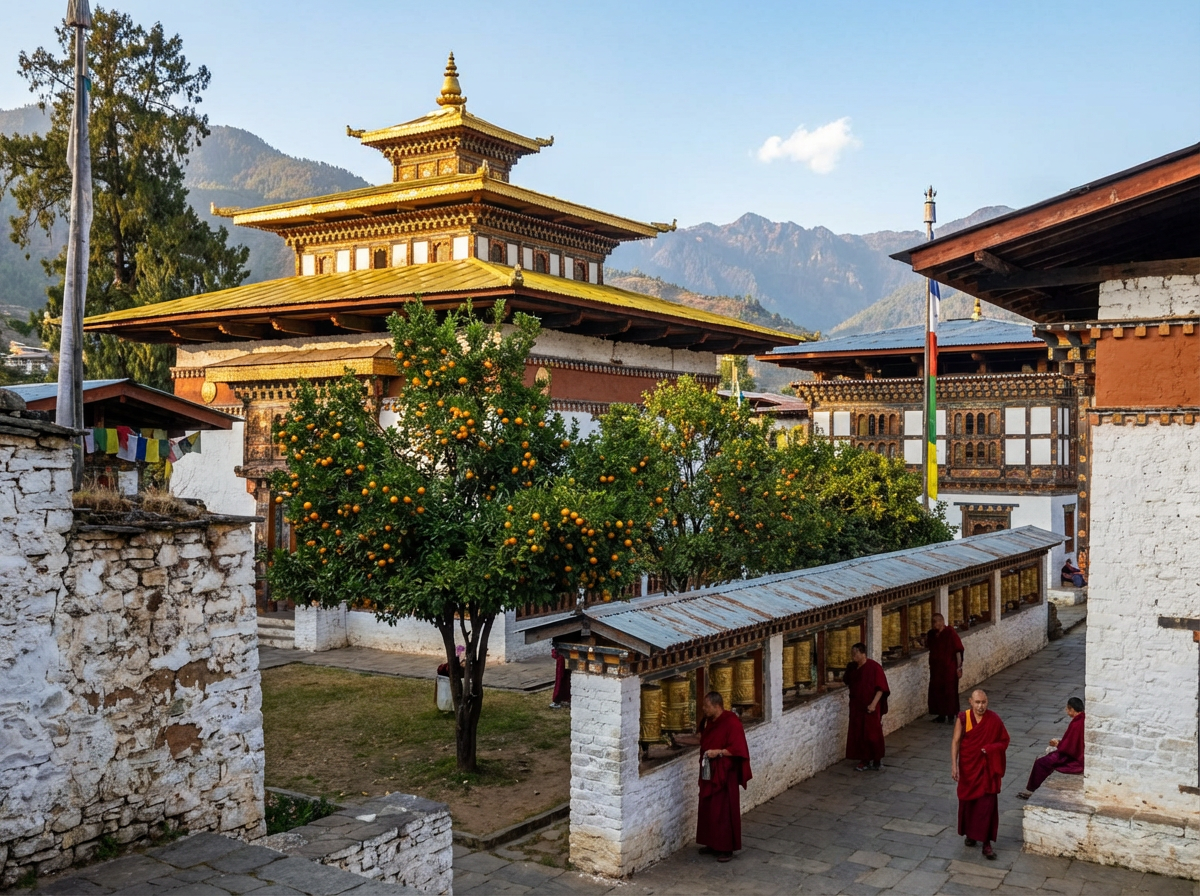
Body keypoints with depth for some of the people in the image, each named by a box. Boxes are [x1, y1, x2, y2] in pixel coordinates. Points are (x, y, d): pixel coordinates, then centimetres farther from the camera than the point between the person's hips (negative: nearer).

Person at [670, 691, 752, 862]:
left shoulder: (731, 723, -20)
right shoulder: (708, 721, 5)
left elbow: (737, 749, -20)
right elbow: (700, 739, 17)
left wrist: (719, 752, -24)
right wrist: (679, 739, 12)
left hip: (725, 774, -8)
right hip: (709, 772, 8)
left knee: (724, 810, -1)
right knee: (709, 808, 14)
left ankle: (727, 848, 9)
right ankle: (713, 844, 26)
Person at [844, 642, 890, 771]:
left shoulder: (874, 667, -15)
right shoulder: (852, 667, 5)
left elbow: (881, 688, -16)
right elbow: (845, 682, 18)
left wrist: (873, 704, -22)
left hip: (870, 708, -6)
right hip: (856, 707, 6)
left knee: (872, 735, -1)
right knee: (858, 735, 8)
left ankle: (877, 762, 10)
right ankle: (865, 761, 19)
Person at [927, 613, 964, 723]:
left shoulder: (950, 633, -14)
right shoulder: (932, 633, 5)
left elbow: (958, 650, -14)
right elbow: (929, 647, 22)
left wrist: (959, 667, -17)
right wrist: (926, 640, 0)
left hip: (949, 668, -6)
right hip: (936, 667, 6)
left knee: (950, 692, 0)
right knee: (936, 691, 8)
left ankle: (951, 715, 10)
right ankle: (941, 715, 19)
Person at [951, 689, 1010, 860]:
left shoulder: (994, 720, -10)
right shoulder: (963, 718, -10)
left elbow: (1004, 741, 1)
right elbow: (956, 741, -9)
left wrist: (990, 749, -17)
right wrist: (954, 765, -16)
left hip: (987, 768, -1)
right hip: (968, 767, 1)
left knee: (987, 804, -4)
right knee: (968, 801, 14)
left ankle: (987, 843, 2)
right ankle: (970, 834, 34)